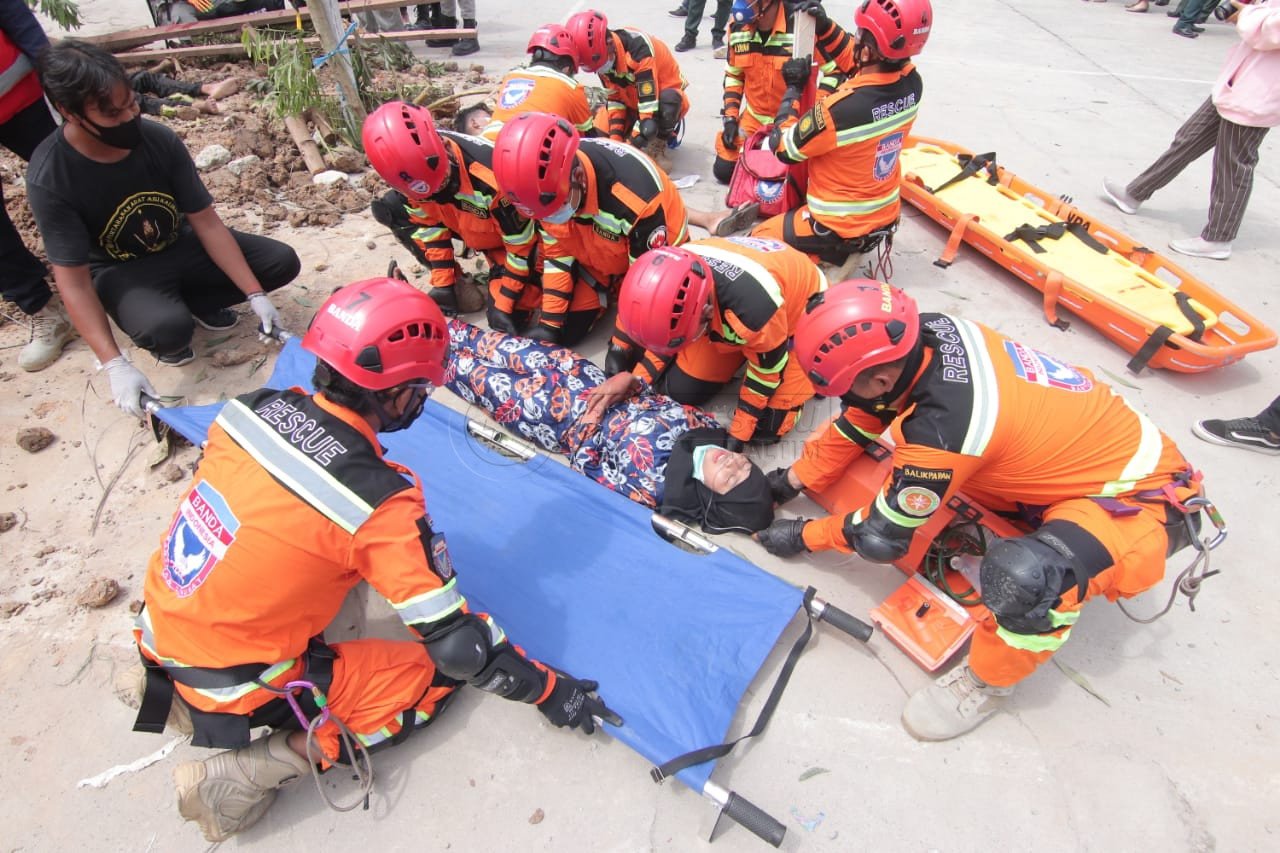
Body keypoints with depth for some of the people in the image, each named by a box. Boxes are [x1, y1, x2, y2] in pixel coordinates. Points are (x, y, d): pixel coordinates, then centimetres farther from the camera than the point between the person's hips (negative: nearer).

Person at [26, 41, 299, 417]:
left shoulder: (160, 140, -18)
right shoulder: (49, 179, -26)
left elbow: (207, 222, -13)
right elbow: (74, 283, -24)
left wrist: (255, 295, -21)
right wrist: (115, 366, -33)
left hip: (179, 246, 4)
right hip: (120, 271, -4)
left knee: (282, 262, -12)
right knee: (168, 329, -37)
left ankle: (195, 302, 9)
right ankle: (169, 327, 3)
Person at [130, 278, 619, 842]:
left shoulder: (259, 407, -12)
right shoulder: (379, 501, -28)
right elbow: (456, 642, -23)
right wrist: (549, 690, -9)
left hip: (157, 629, 7)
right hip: (234, 690, -6)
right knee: (434, 676, 3)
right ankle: (253, 770, -4)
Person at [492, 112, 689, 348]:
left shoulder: (636, 194, -42)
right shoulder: (545, 186, -25)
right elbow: (556, 254, -8)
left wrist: (622, 347, -24)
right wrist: (549, 322, -12)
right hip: (597, 254, 5)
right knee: (565, 332, 1)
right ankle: (611, 288, 25)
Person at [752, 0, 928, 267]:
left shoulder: (841, 108, -32)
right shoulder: (911, 84, -10)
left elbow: (784, 149, -15)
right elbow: (858, 65, 12)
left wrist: (793, 88, -6)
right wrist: (825, 28, 2)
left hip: (837, 228, -8)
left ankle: (829, 256, -3)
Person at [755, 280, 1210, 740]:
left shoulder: (942, 428, -36)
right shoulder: (930, 330, -16)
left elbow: (881, 538, -19)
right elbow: (863, 417, 2)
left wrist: (803, 535, -3)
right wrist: (794, 478, 5)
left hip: (1142, 497, -8)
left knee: (1024, 574, -33)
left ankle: (988, 680, -4)